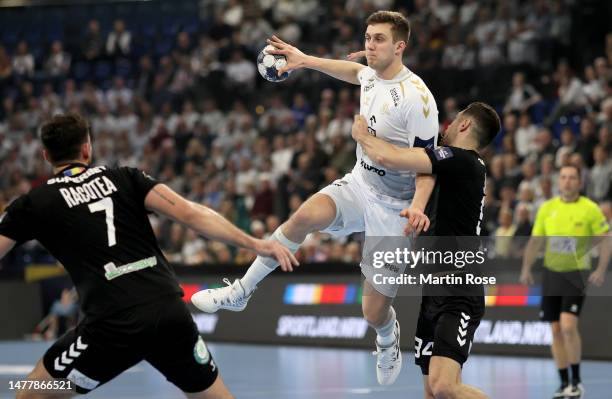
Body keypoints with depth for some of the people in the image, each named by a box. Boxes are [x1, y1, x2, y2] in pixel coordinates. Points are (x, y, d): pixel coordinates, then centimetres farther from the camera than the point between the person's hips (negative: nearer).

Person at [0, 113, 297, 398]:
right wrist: (254, 244, 4)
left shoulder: (33, 204, 10)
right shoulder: (125, 178, 14)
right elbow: (189, 213, 3)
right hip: (172, 313, 3)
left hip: (113, 326, -3)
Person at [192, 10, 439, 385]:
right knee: (304, 217, -26)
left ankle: (388, 342, 36)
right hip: (359, 184, 6)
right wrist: (305, 60, 26)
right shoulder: (370, 75, -1)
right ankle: (240, 292, -15)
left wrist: (418, 207, -36)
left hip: (393, 207, -6)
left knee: (374, 312, -2)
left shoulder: (417, 97, -23)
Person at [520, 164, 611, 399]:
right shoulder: (547, 208, 5)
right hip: (551, 274, 4)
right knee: (556, 331, 5)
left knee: (568, 326, -19)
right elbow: (535, 241, 11)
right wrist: (526, 269, 0)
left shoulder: (590, 209, -6)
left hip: (576, 274, -4)